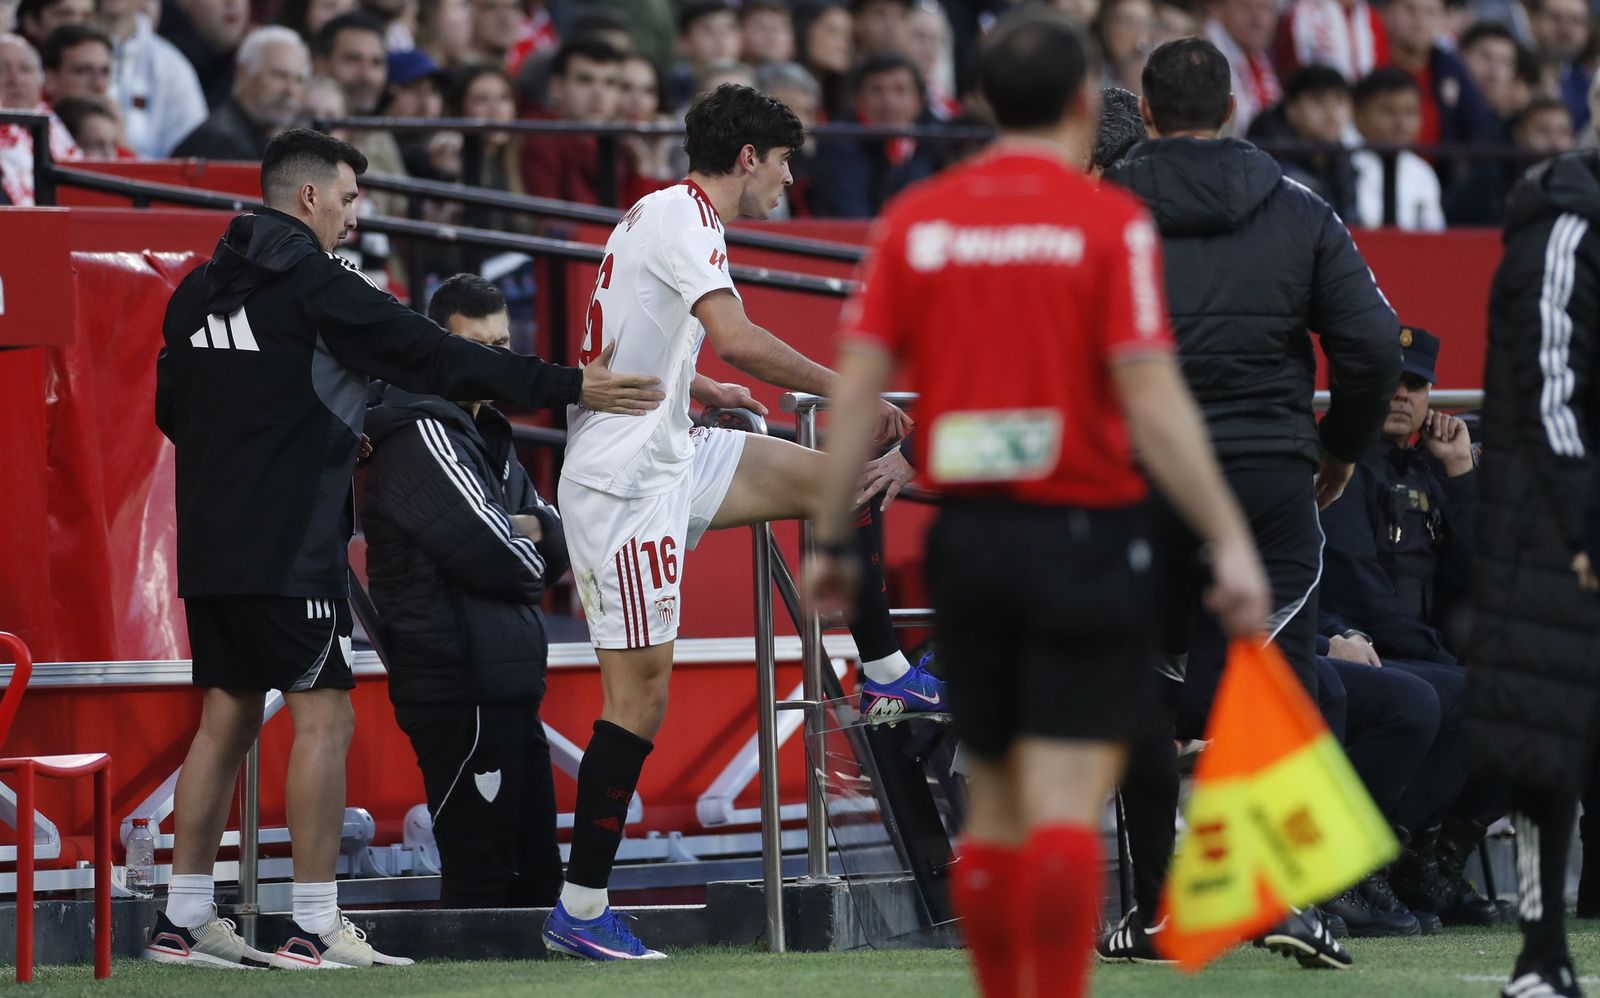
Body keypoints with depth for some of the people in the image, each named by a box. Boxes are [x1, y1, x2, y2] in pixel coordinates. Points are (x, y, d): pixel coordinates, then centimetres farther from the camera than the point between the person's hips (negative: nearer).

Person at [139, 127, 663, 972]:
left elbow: (170, 409, 20)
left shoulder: (197, 293, 12)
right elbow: (437, 360, -13)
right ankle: (314, 928, -6)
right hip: (288, 550, -8)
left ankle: (183, 923, 12)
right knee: (322, 718, -4)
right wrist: (569, 388, -11)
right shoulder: (314, 284, -11)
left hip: (209, 544, 8)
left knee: (227, 717, 13)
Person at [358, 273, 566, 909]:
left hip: (503, 688, 10)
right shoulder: (421, 434, -12)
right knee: (479, 880, -12)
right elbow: (491, 556, -19)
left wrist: (533, 530, -6)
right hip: (461, 690, -10)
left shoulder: (484, 434, 20)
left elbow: (556, 545, 18)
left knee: (536, 875, 12)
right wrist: (530, 549, 3)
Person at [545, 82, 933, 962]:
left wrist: (701, 390, 41)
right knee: (640, 699, -10)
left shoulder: (665, 215, 17)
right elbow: (735, 339, -27)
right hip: (627, 479, -10)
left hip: (670, 453, 10)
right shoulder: (681, 218, -14)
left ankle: (884, 676, 20)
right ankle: (578, 912, -7)